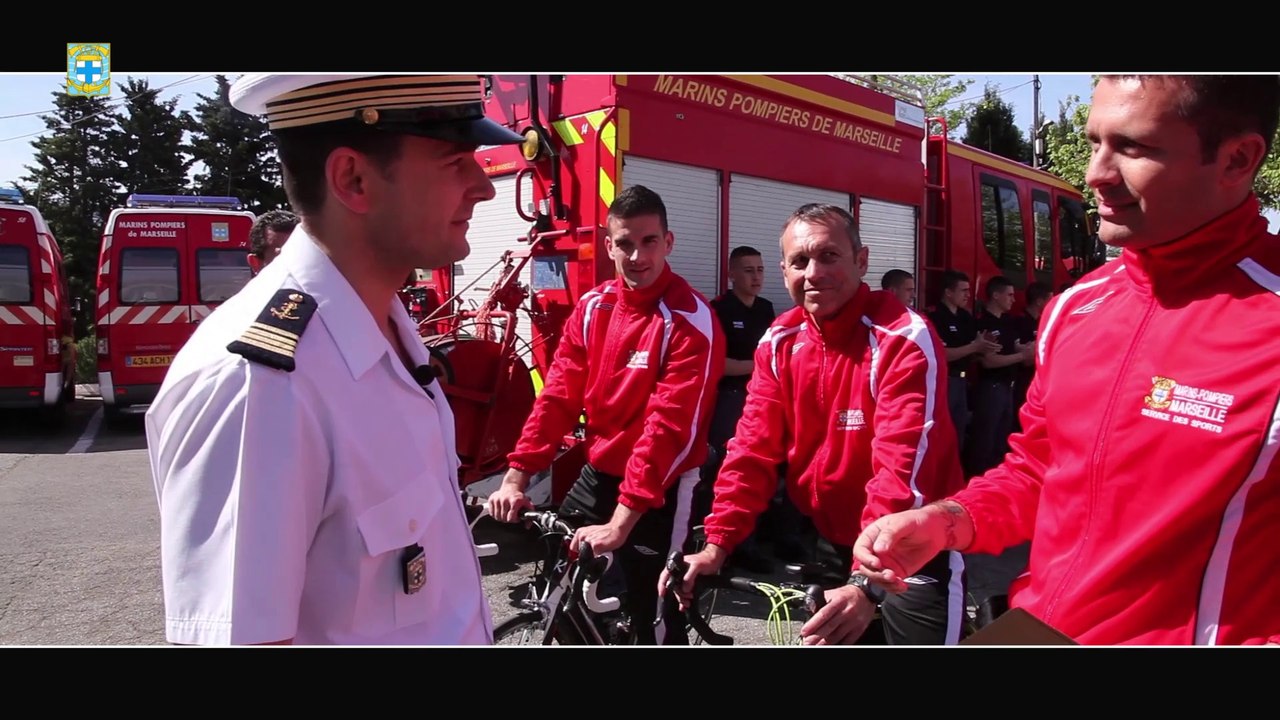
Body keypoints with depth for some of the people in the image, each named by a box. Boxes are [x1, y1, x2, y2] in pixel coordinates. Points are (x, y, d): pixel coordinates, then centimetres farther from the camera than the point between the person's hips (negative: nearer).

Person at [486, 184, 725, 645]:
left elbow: (670, 426, -24)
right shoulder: (593, 307, 1)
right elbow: (558, 394, 0)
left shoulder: (690, 321, -18)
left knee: (653, 617, 3)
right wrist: (517, 476, -9)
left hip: (658, 489, -6)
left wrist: (621, 522, -29)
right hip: (597, 473, 6)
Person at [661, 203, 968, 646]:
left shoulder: (905, 339, -21)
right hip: (832, 543, 6)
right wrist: (716, 545, -16)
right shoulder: (779, 343, -4)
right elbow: (753, 448, -6)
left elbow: (902, 470, -29)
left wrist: (866, 582, -38)